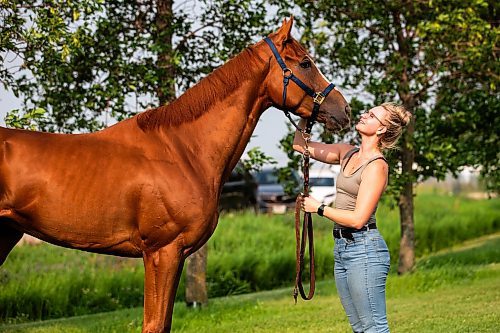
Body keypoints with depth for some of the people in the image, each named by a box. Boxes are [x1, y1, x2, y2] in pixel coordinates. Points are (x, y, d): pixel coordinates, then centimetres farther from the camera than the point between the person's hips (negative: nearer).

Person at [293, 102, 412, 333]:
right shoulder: (348, 153, 10)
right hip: (342, 247, 9)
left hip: (364, 247, -9)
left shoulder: (377, 166, -13)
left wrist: (319, 208, -10)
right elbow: (300, 145, 17)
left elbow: (358, 218, -19)